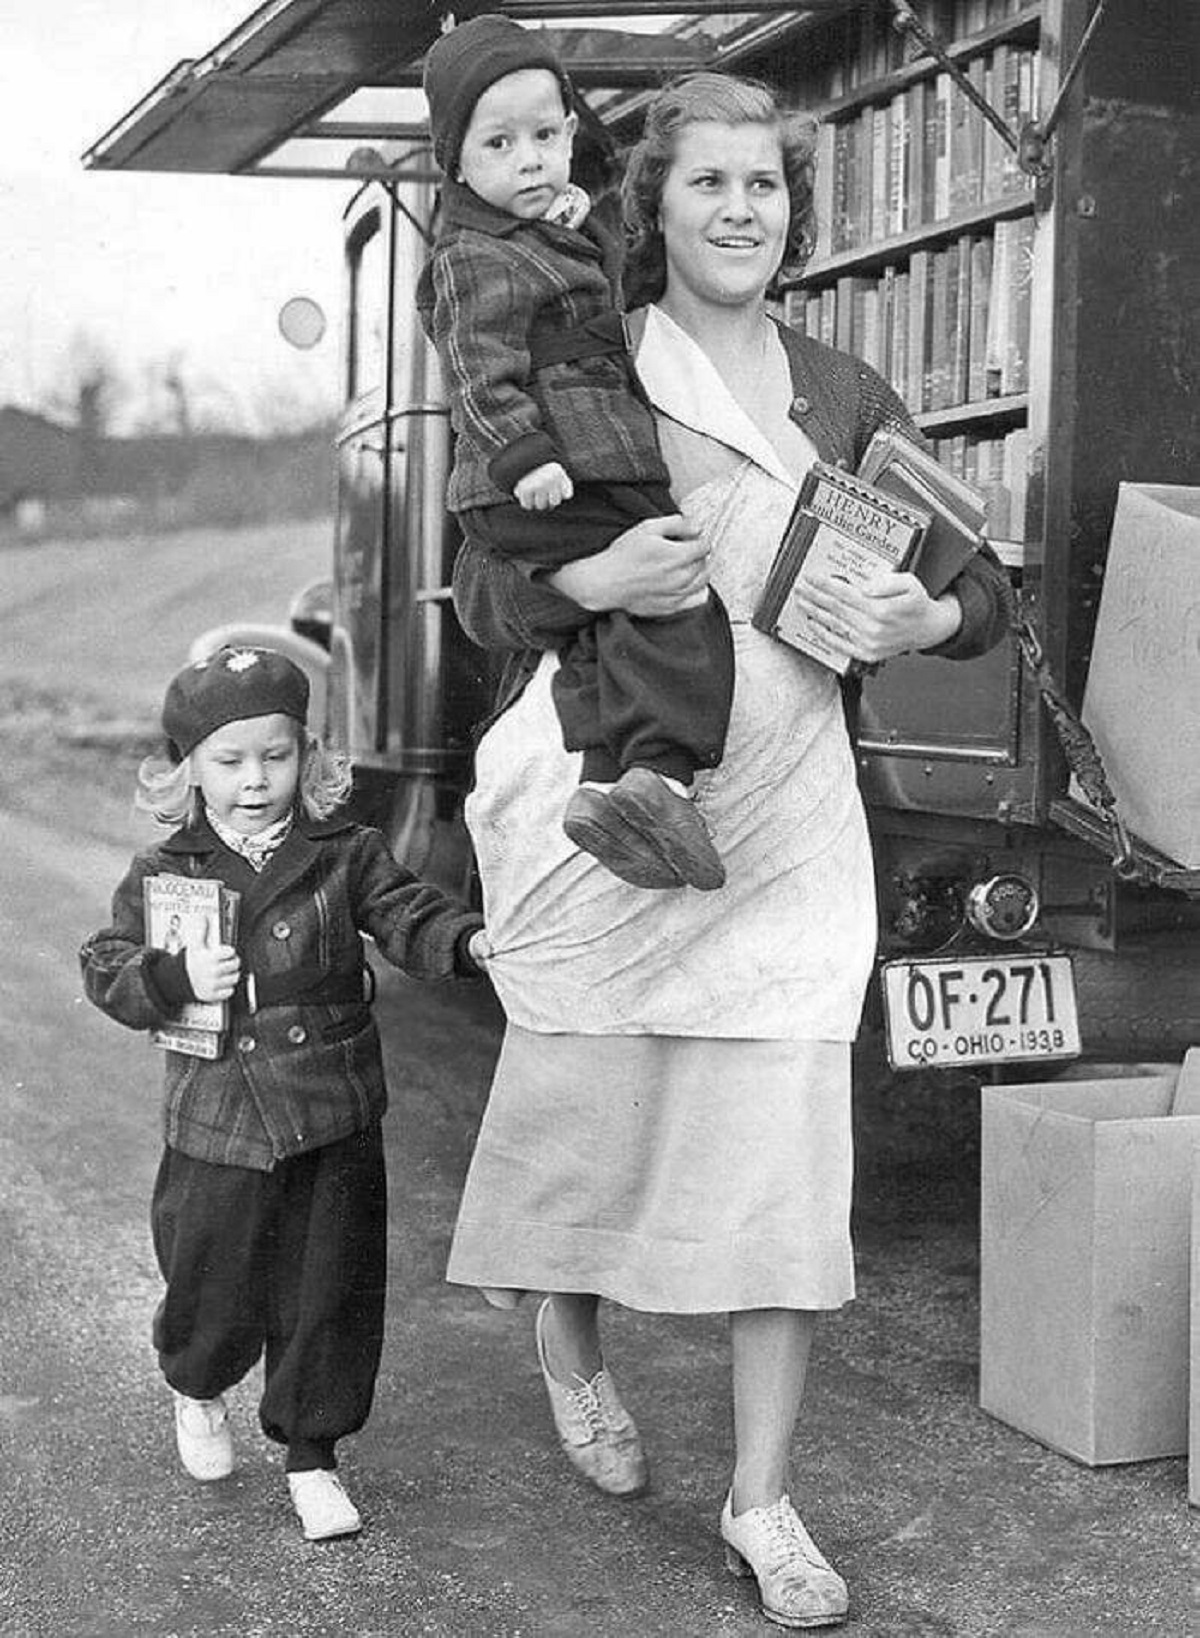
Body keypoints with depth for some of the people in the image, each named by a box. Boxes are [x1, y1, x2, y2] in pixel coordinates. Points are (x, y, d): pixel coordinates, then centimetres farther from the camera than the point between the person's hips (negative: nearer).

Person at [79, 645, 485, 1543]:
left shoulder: (346, 854, -2)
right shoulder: (161, 874, -1)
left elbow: (409, 919, -6)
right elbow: (107, 971, 2)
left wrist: (472, 941, -27)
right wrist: (175, 979, -18)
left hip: (336, 1125, 0)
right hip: (218, 1128, 0)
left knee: (331, 1295, 7)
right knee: (213, 1291, 11)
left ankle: (312, 1453, 26)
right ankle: (197, 1391, 46)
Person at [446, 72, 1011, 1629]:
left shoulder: (842, 395, 10)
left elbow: (983, 584, 13)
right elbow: (484, 591, -2)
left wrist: (922, 617, -9)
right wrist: (592, 579, -22)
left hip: (784, 814, 2)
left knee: (788, 1141, 0)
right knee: (585, 1095, 8)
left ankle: (764, 1500, 14)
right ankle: (570, 1353, 41)